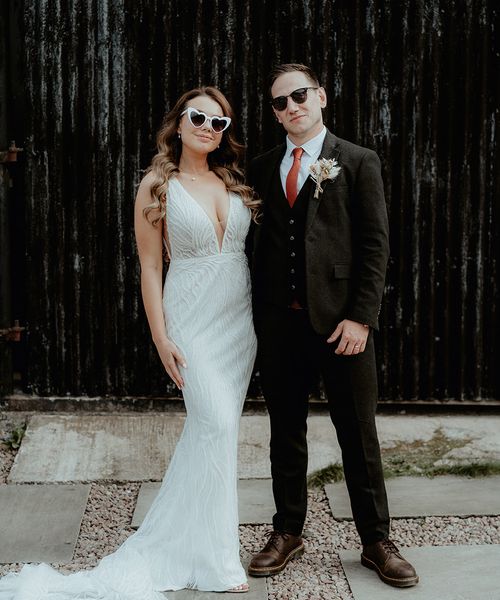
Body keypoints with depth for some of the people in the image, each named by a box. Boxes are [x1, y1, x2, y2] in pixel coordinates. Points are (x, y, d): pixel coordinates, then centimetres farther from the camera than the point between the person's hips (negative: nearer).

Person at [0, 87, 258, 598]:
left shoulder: (233, 180, 8)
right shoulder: (157, 186, -4)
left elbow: (255, 244, 10)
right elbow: (150, 267, -6)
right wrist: (161, 338, -10)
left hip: (241, 316, 5)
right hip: (193, 318, -5)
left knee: (208, 427, 10)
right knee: (217, 426, -10)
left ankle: (171, 540, 26)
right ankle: (214, 558, 5)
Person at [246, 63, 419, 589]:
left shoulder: (358, 162, 1)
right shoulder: (262, 169, 12)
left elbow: (375, 245, -4)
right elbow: (258, 243, 11)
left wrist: (361, 317, -12)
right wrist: (255, 316, 4)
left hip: (340, 319, -3)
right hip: (278, 322, 3)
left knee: (359, 435, 6)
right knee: (285, 433, 12)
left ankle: (376, 541, 20)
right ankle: (287, 533, 27)